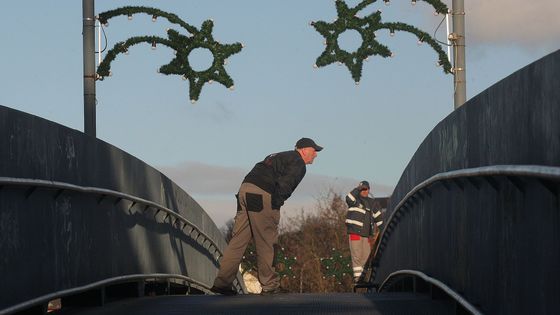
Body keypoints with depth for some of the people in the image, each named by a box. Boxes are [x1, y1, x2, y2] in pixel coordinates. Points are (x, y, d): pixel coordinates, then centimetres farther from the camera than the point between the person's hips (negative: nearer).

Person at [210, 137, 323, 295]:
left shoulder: (280, 157, 32)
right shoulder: (298, 164, 3)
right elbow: (283, 184, -13)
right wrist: (275, 207, -7)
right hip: (261, 195, -9)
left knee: (238, 239, 5)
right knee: (266, 242, -1)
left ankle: (222, 282, -1)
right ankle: (269, 285, 4)